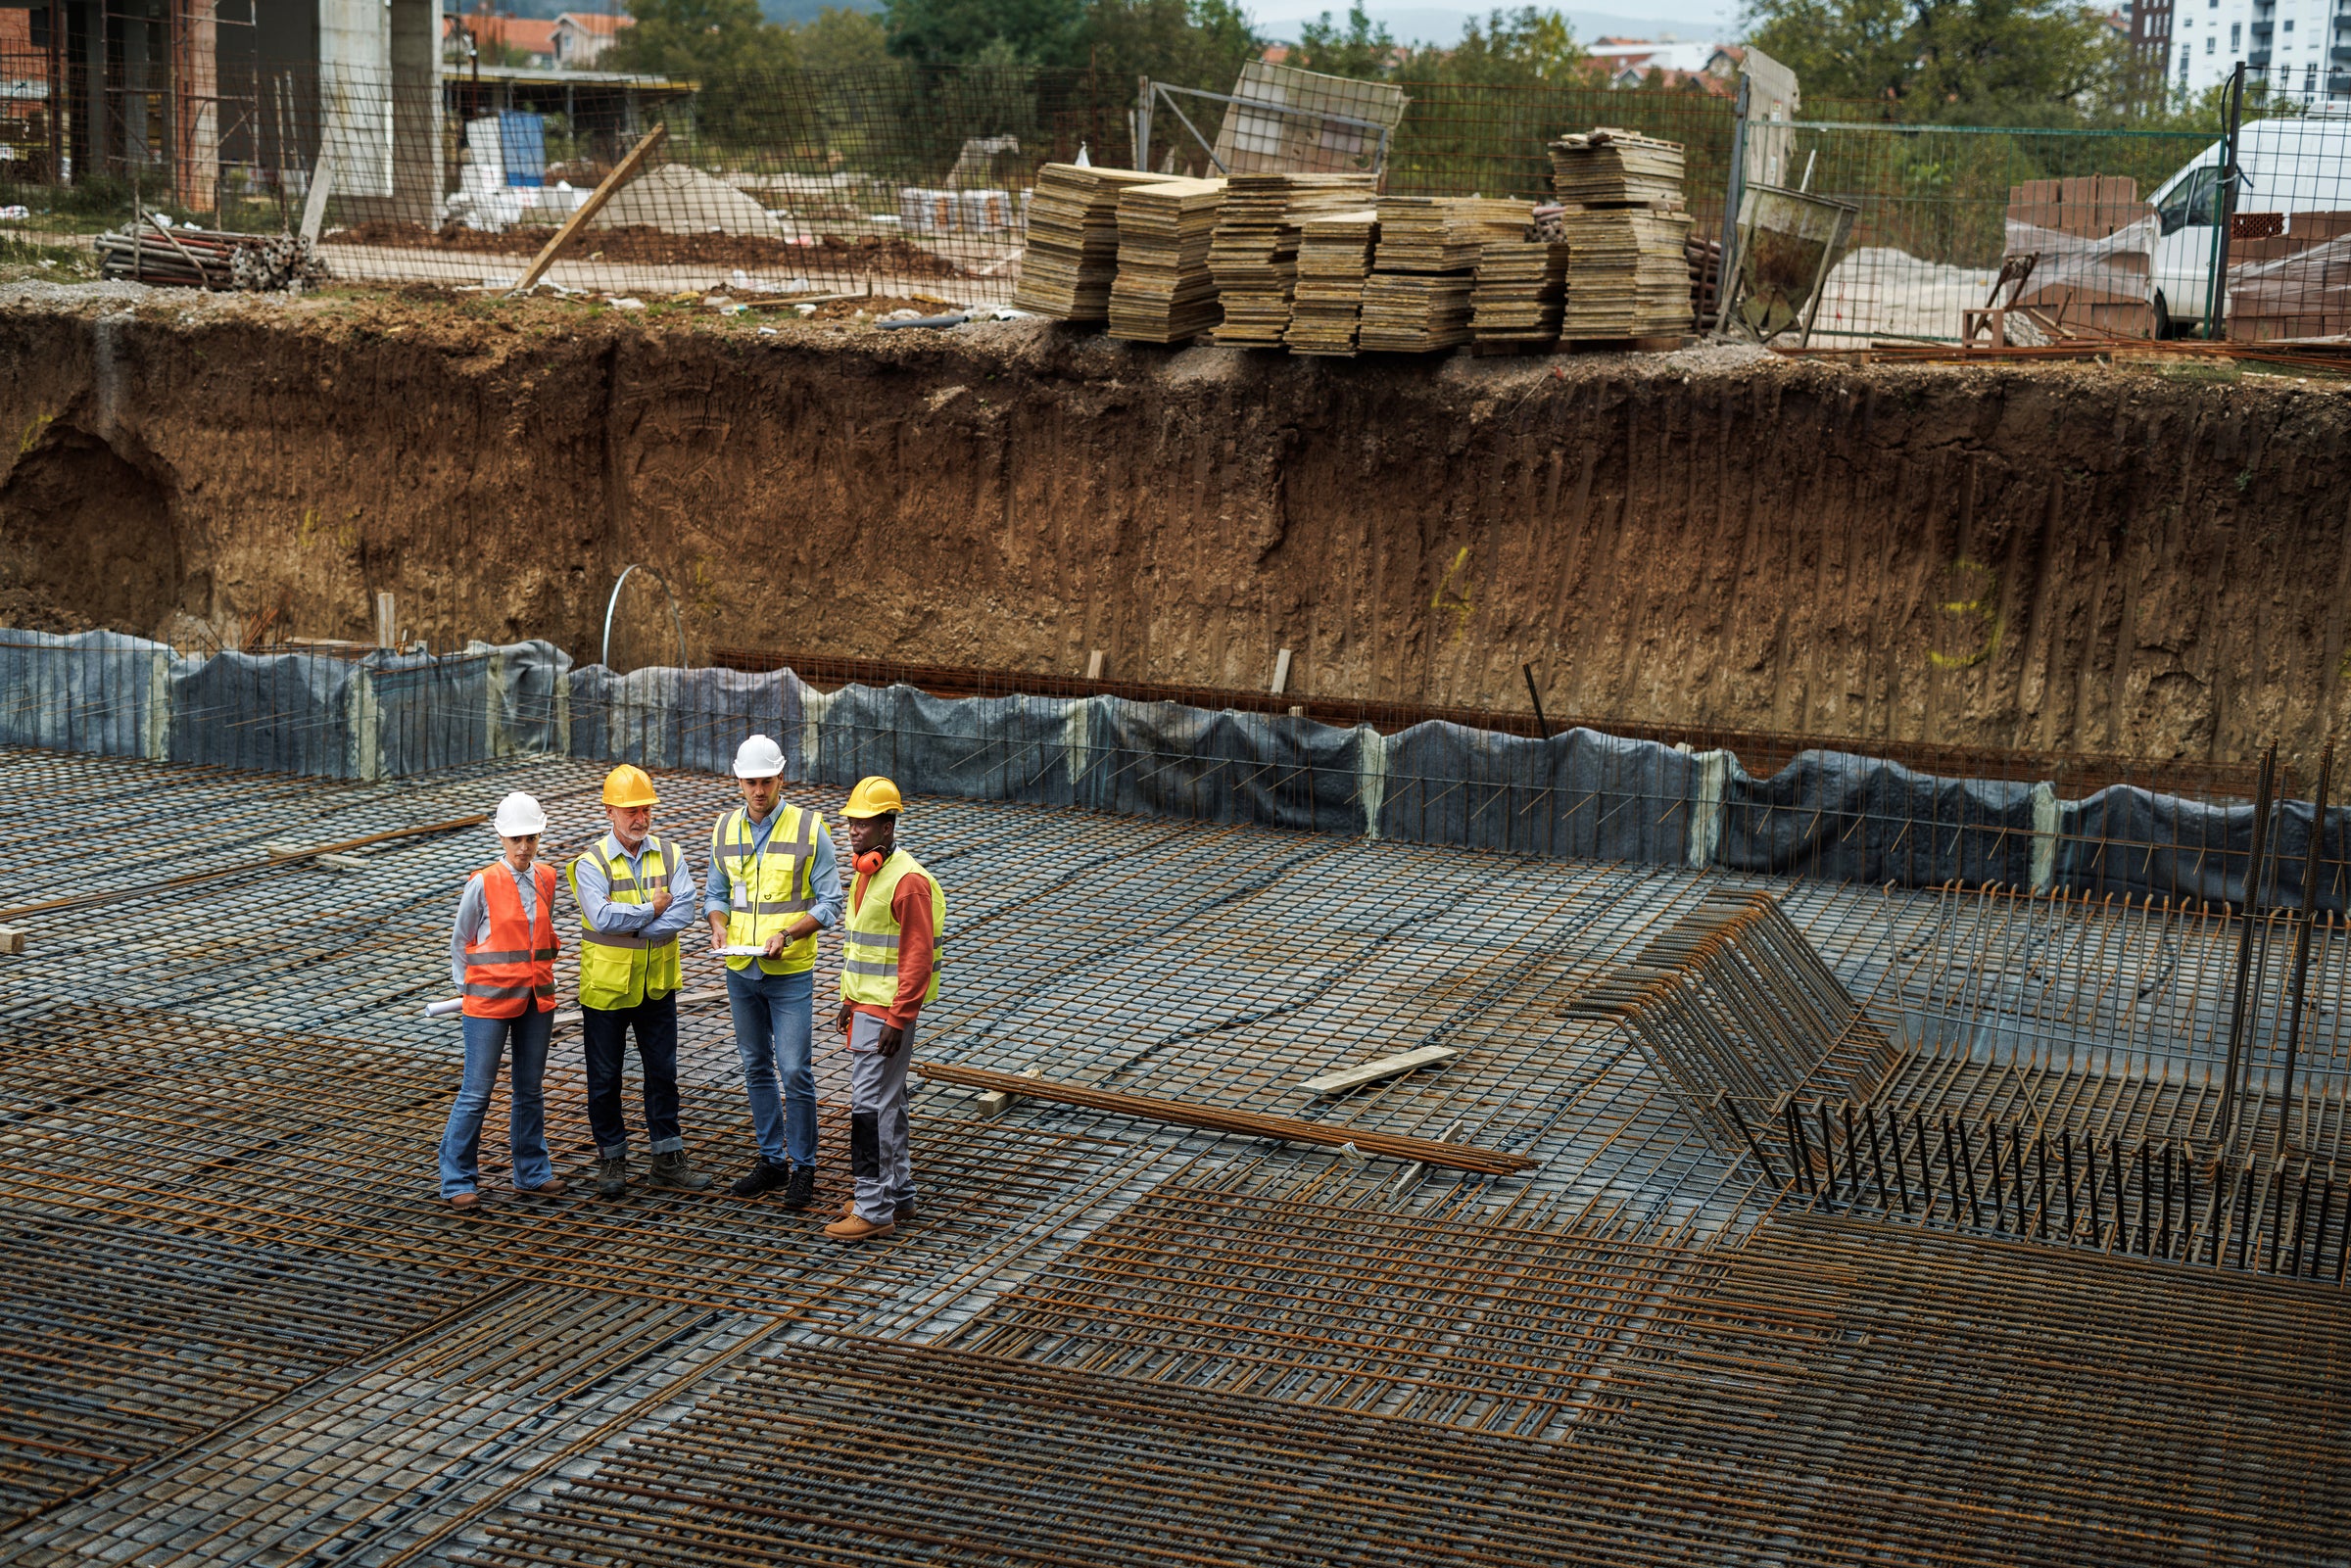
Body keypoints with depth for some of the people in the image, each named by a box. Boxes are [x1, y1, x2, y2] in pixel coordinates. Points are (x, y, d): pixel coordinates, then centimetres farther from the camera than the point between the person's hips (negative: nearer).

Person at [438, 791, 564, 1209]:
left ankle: (532, 1171, 25)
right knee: (476, 1093, -2)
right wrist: (467, 987, 2)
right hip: (489, 1001, -5)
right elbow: (460, 941, 1)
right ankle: (457, 1181, 5)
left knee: (529, 1090, 14)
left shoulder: (546, 881, 5)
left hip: (537, 1002, 5)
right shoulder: (483, 884, -9)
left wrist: (543, 982, 11)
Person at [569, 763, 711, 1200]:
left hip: (657, 984, 3)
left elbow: (684, 911, -14)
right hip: (606, 986, -3)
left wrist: (629, 925, -20)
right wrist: (653, 909, -17)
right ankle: (611, 1159, 20)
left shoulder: (669, 855, -1)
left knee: (663, 1074, 10)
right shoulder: (592, 862, -11)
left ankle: (667, 1160, 19)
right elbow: (601, 917, -26)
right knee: (605, 1078, 7)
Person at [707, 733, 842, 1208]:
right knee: (756, 1067, 12)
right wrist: (719, 926, -8)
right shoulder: (725, 829, 5)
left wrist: (786, 935, -21)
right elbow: (716, 893, 14)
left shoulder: (809, 829, -8)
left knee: (795, 1070, -5)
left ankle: (803, 1168, 6)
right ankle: (771, 1161, 23)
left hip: (790, 972, -4)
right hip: (740, 970, 5)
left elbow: (830, 902, -6)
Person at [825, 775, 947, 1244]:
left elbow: (917, 958, -21)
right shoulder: (866, 872, 12)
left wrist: (898, 1019, -22)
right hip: (865, 1006, 10)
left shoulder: (908, 880, -19)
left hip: (887, 1011, -10)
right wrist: (849, 1002, 22)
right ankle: (898, 1194, 25)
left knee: (871, 1104, -9)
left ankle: (874, 1210, -5)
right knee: (887, 1102, 16)